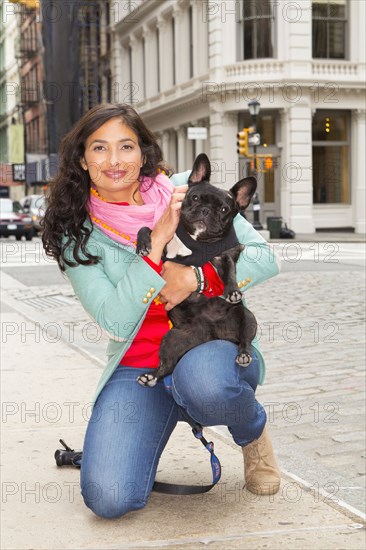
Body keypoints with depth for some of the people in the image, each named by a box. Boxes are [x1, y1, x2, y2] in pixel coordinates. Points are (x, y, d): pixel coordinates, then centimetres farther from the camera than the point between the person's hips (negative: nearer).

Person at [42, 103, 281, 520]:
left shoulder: (188, 190, -2)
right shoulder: (77, 234, -1)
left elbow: (263, 258, -5)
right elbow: (116, 321, -13)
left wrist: (193, 277, -22)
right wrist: (158, 239, -20)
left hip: (214, 343, -1)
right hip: (137, 367, 1)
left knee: (200, 379, -40)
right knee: (108, 498, -20)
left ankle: (253, 432, -2)